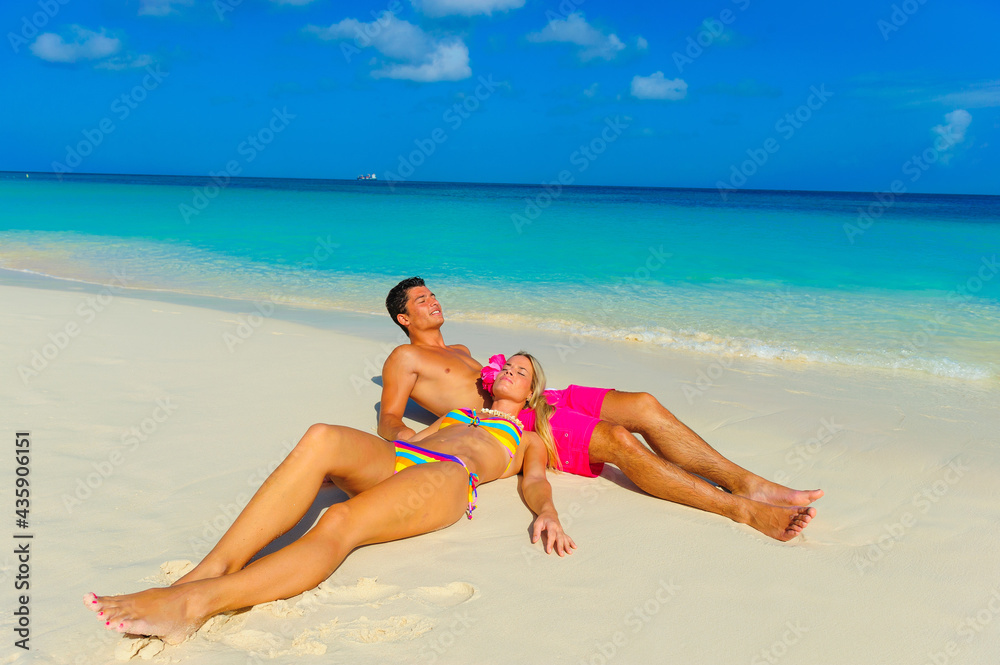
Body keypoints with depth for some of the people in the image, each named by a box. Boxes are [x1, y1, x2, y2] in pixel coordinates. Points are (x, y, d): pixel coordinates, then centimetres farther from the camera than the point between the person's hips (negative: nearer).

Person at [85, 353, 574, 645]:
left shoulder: (529, 442, 30)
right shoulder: (459, 413, 43)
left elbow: (534, 482, 10)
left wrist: (546, 512, -11)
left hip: (446, 478, -4)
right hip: (391, 461, 4)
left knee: (341, 524, -35)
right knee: (322, 437, -31)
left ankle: (195, 601, -50)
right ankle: (213, 567, -43)